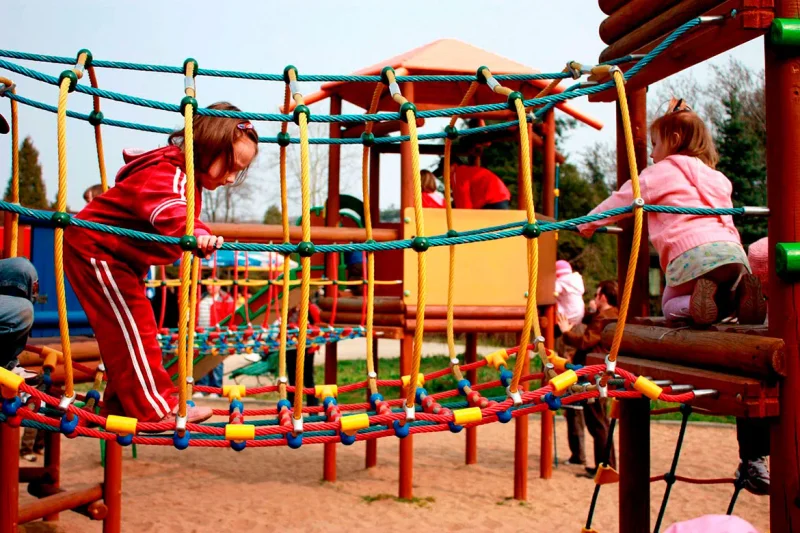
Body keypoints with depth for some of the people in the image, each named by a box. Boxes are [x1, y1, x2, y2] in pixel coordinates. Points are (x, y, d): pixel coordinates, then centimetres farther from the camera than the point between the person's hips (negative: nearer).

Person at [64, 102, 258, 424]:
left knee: (124, 330, 15)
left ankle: (121, 401, 26)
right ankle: (155, 408, -8)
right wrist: (195, 234, -70)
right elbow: (168, 208, -52)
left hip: (120, 257, 11)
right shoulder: (167, 174, -28)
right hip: (95, 247, -10)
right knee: (133, 327, -12)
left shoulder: (186, 177, 5)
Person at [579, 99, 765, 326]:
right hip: (733, 251, 5)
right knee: (723, 305, 27)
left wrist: (588, 223, 25)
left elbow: (622, 199, 12)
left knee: (670, 307, 18)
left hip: (691, 253, -5)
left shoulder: (661, 172, 11)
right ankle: (739, 292, -9)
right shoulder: (716, 178, 29)